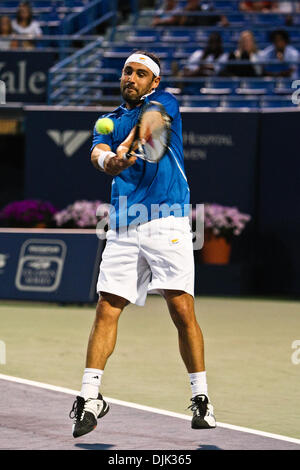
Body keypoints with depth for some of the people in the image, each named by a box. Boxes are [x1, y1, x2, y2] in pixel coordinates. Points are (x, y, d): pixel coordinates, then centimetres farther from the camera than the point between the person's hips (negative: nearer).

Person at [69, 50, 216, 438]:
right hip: (123, 228, 3)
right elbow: (99, 153, -2)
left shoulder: (165, 102, 8)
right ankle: (90, 397, 0)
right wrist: (109, 160, -28)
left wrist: (126, 147, -37)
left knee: (182, 309, -8)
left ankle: (200, 396, 2)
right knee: (107, 308, -3)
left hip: (167, 222, -3)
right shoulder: (109, 121, 19)